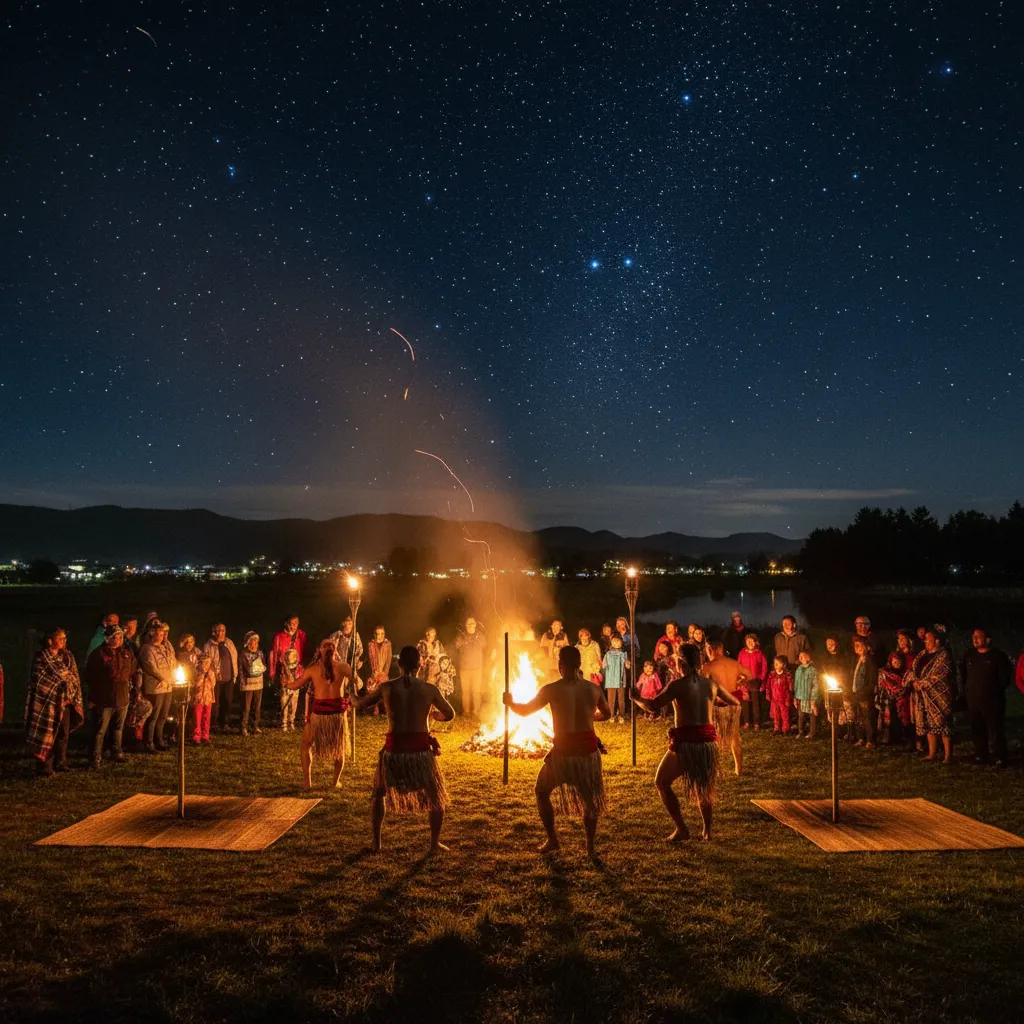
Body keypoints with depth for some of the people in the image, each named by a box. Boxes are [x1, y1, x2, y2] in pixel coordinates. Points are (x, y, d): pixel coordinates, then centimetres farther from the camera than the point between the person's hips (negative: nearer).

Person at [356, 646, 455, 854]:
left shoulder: (386, 687, -4)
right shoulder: (429, 689, -4)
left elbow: (360, 704, 11)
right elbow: (450, 714, 9)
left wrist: (376, 696, 29)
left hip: (394, 750, 1)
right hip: (421, 750, -1)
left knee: (379, 793, 27)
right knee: (436, 797, 22)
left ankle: (376, 841, 29)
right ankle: (435, 843, 22)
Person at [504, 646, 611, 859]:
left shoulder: (552, 689, -11)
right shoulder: (594, 689, -2)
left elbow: (525, 710, 0)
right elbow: (606, 714, 16)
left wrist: (509, 702, 19)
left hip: (563, 751, -3)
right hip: (588, 750, 3)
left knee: (542, 792, 21)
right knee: (590, 799, 21)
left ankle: (552, 841, 22)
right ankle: (591, 847, 21)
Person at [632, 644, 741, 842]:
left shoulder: (678, 685, -12)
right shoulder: (711, 683, 5)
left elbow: (652, 707, -19)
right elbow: (735, 703, 19)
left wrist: (636, 698, -1)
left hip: (685, 741, -5)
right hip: (708, 740, 6)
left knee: (661, 782, 13)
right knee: (704, 787, 25)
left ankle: (681, 828, 9)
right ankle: (706, 830, 29)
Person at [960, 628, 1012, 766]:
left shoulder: (997, 656, -8)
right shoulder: (969, 655, 8)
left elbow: (1006, 677, -4)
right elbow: (963, 674, 21)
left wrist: (996, 690, -2)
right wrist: (967, 689, 16)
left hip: (992, 701, -5)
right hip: (973, 701, 5)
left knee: (996, 730, -4)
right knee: (977, 730, 10)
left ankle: (1000, 758, 5)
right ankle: (981, 756, 20)